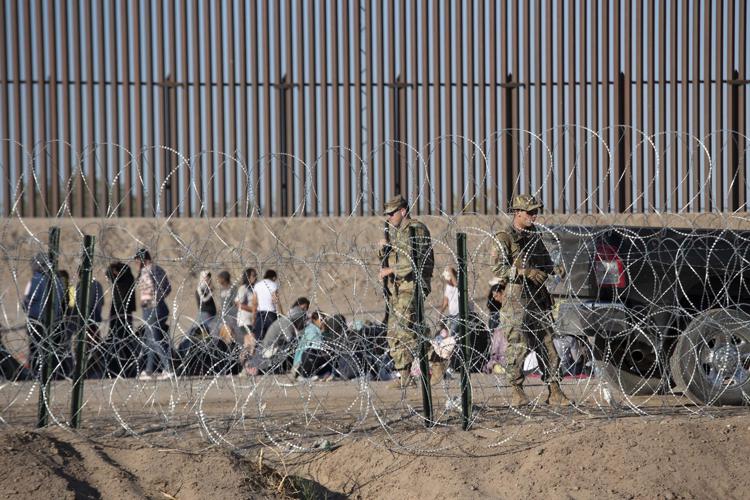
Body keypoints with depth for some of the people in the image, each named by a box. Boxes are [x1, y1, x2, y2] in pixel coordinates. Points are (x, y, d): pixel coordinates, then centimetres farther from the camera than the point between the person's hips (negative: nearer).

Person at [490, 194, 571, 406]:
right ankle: (517, 391, 6)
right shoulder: (504, 238, -6)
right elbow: (498, 269, -15)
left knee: (547, 344, 4)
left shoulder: (535, 236, 15)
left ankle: (554, 391, 5)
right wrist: (525, 271, -23)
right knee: (517, 345, -3)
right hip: (516, 298, -6)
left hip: (539, 297, 6)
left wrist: (554, 270, 7)